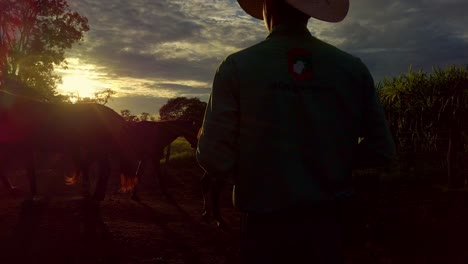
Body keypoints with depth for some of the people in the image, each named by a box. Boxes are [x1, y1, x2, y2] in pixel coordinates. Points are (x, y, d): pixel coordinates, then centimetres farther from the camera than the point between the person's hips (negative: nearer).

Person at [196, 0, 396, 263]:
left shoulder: (237, 67, -11)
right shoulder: (352, 68, -3)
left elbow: (215, 158, -14)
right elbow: (382, 151, 1)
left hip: (267, 226, -2)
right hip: (328, 223, 3)